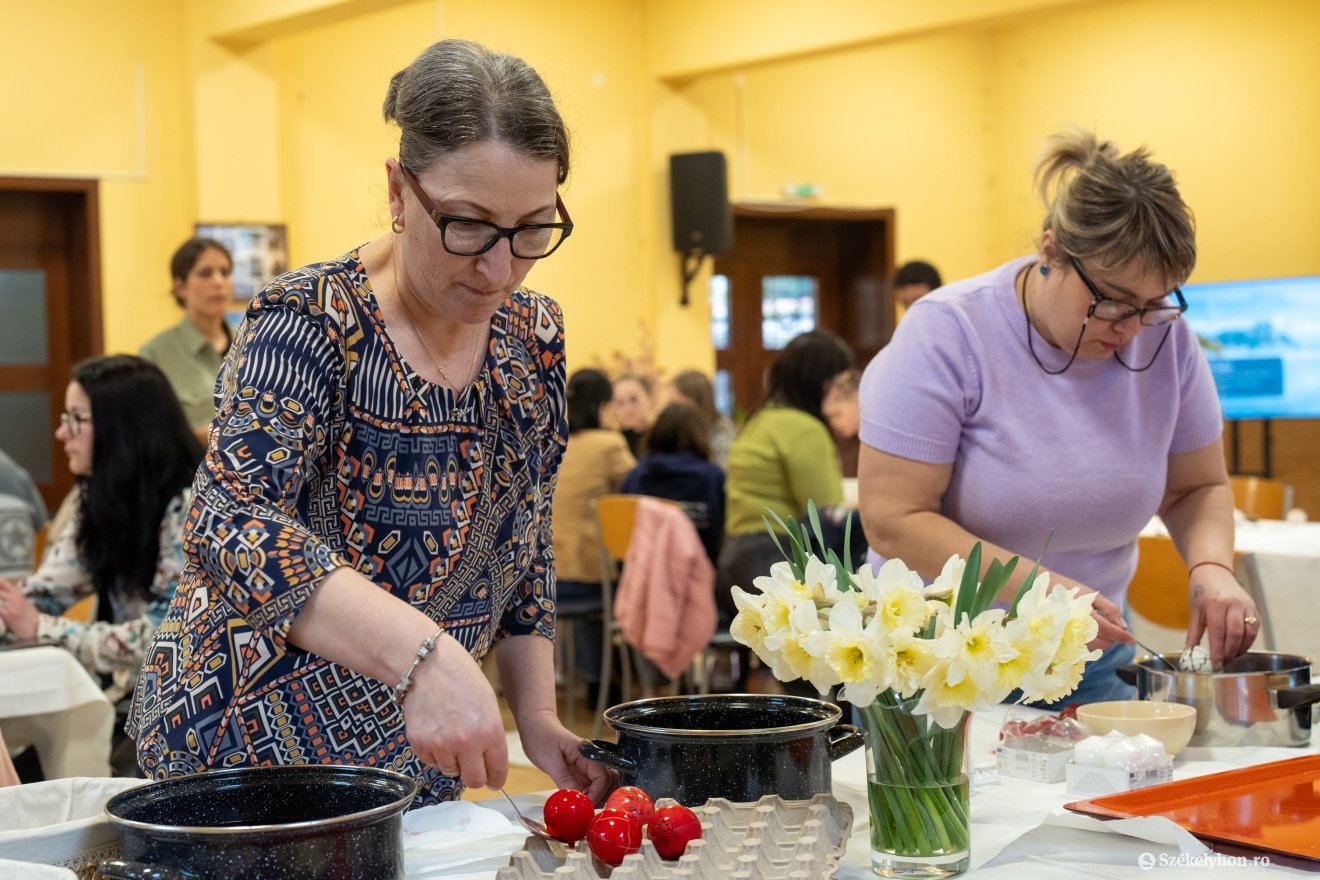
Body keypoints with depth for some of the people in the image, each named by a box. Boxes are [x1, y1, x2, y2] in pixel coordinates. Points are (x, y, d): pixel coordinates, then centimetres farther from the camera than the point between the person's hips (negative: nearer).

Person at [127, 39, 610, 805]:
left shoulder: (536, 339, -2)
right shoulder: (309, 322, -20)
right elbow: (233, 525, -34)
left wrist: (538, 717, -1)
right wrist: (421, 652, -47)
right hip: (244, 750, -5)